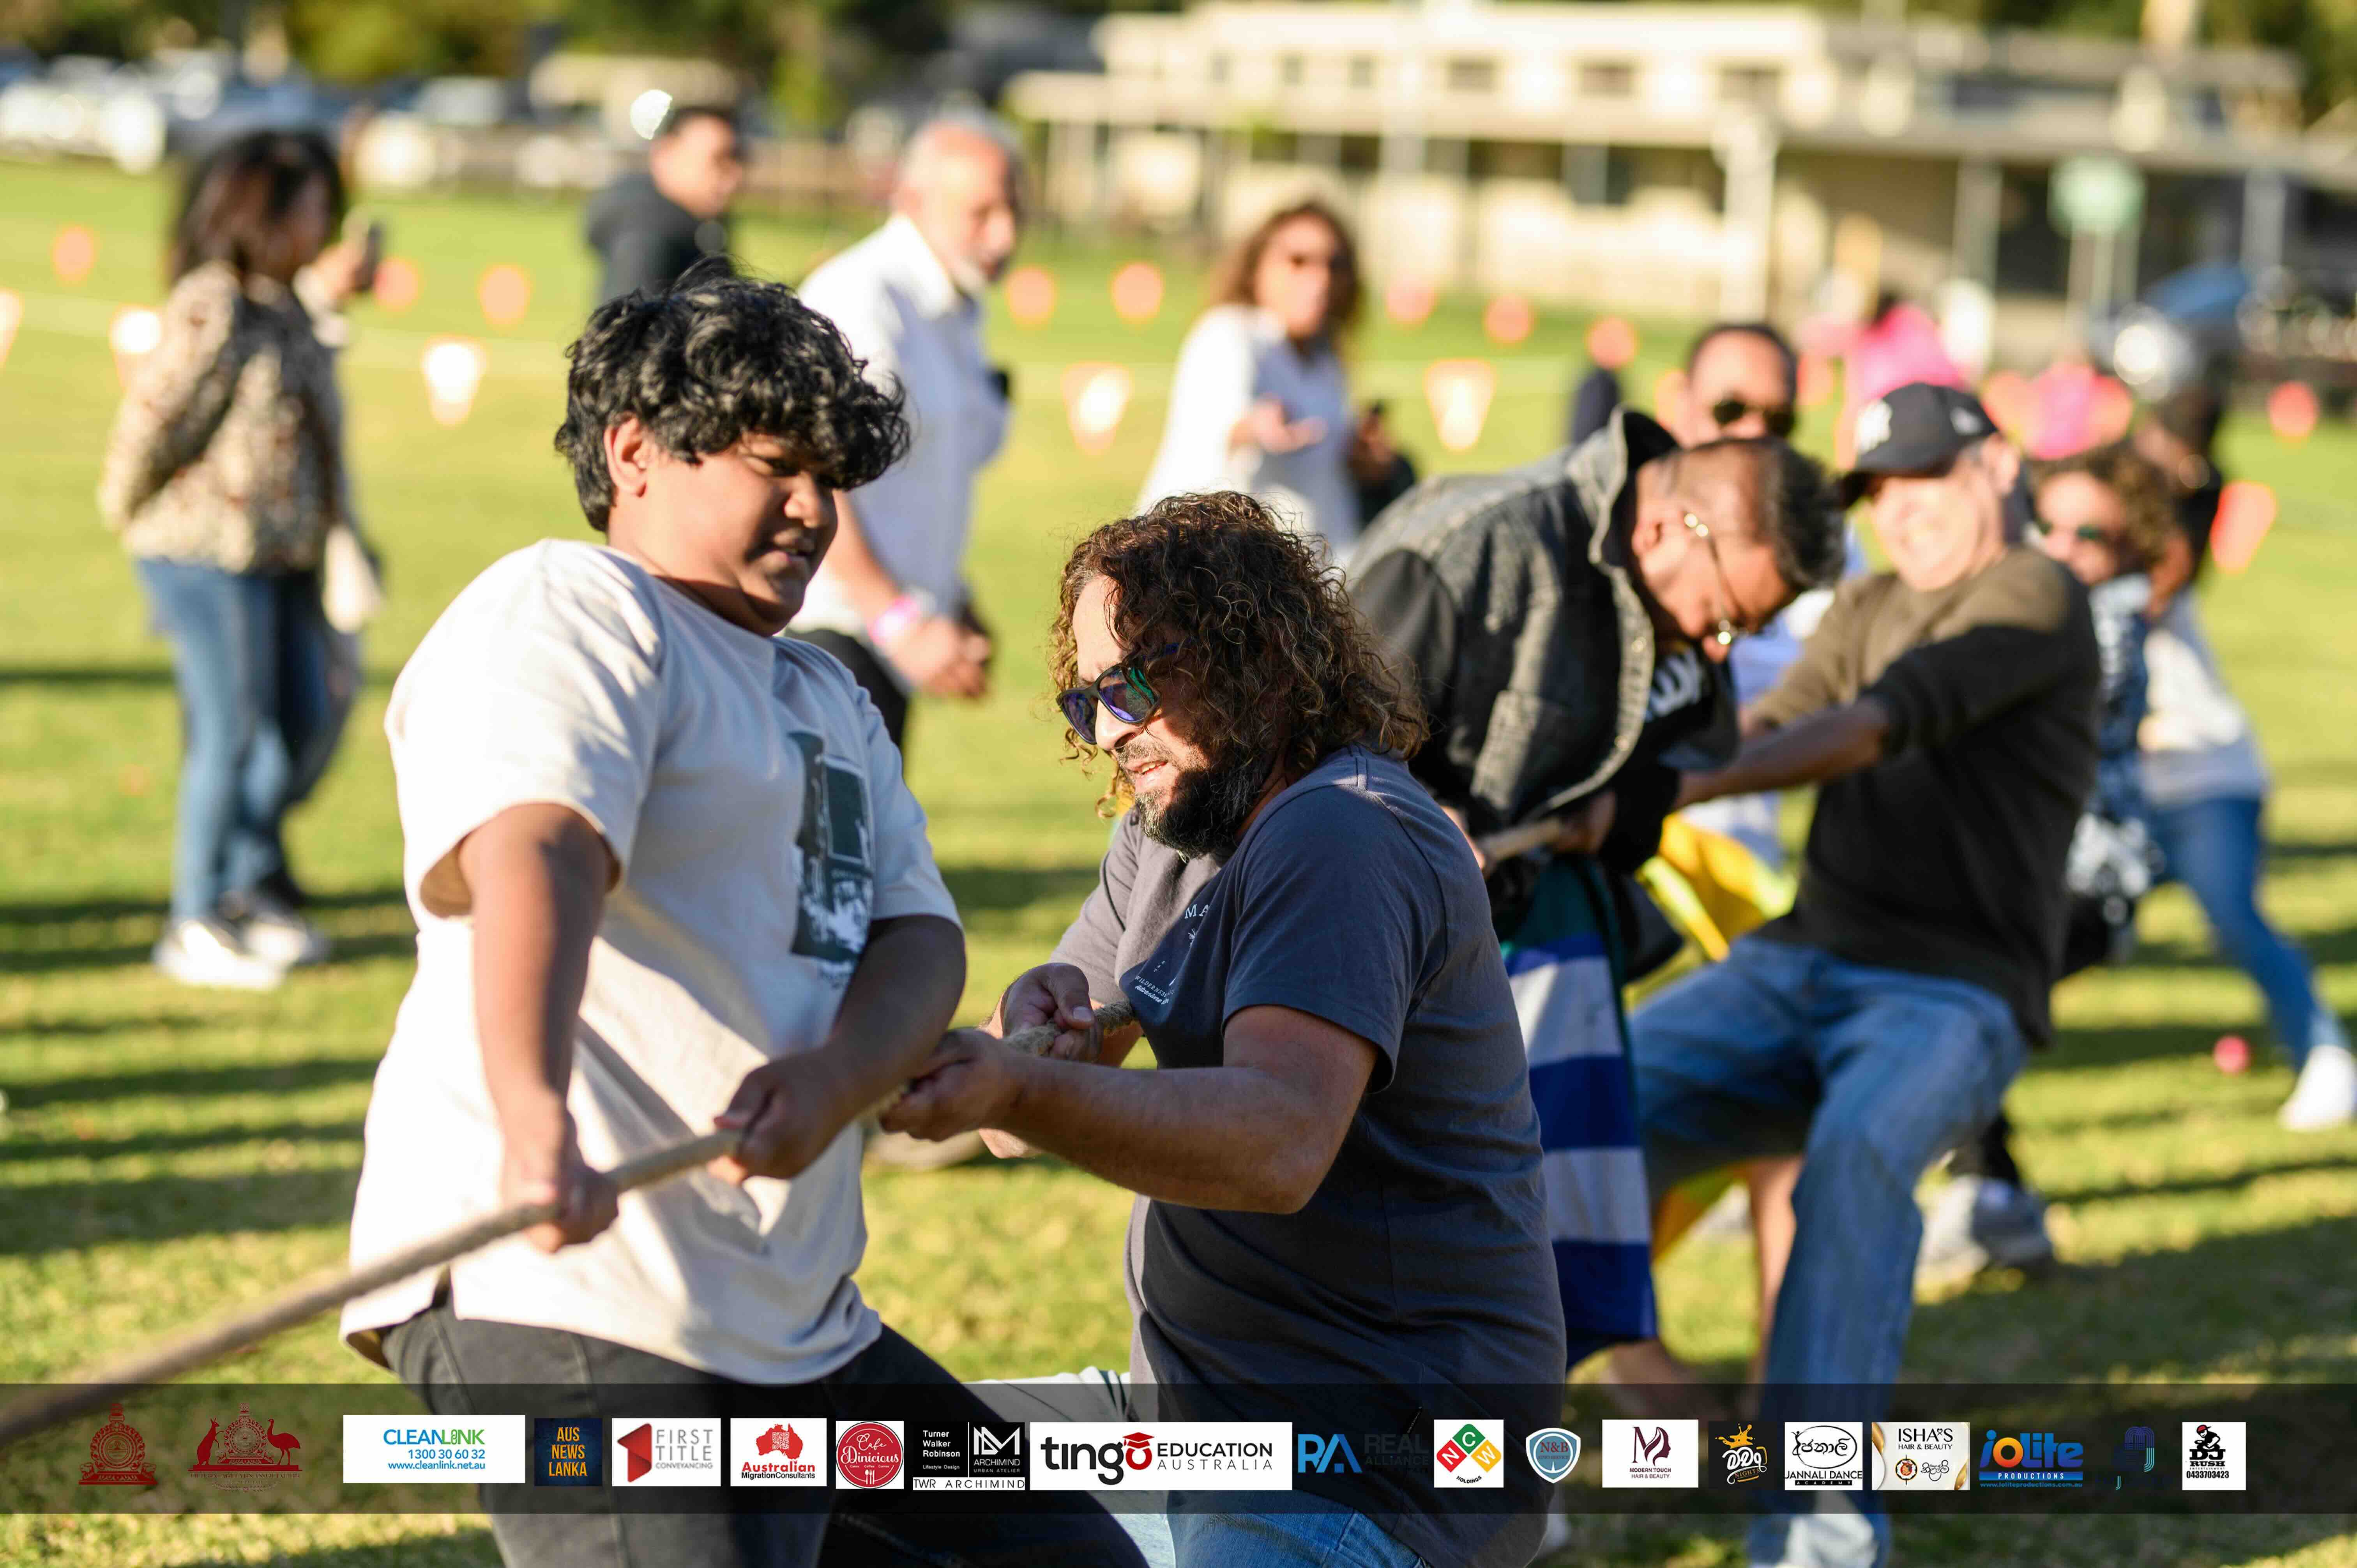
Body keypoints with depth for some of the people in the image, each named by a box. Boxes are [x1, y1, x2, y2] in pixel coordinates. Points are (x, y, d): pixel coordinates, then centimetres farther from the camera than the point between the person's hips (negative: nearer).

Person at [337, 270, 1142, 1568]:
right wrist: (536, 1120, -43)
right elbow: (527, 858, -23)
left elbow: (919, 936, 13)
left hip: (794, 1327, 9)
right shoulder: (569, 611, -3)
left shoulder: (826, 698, 27)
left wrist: (832, 1076, -12)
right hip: (559, 1287, -9)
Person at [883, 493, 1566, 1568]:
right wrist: (1041, 1008, -12)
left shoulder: (1341, 840, -17)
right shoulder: (1167, 840, 15)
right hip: (1192, 1418, 10)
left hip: (1372, 1470, -10)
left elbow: (1282, 1145, -32)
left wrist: (1016, 1092, -43)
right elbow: (1036, 1099, 11)